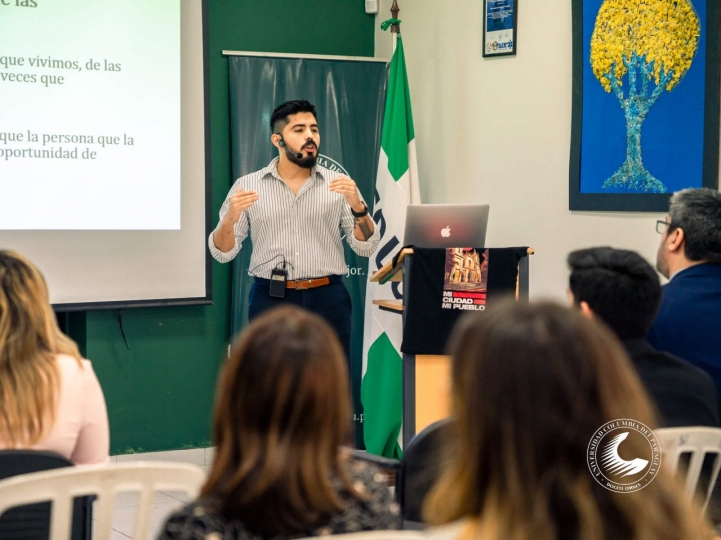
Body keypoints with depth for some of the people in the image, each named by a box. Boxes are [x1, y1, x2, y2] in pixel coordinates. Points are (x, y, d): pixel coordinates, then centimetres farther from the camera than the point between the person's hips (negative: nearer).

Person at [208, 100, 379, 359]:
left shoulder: (339, 184, 5)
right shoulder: (247, 186, 4)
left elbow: (366, 247, 1)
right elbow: (222, 253, 3)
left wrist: (357, 206, -16)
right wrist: (230, 219, -18)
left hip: (327, 300, 1)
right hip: (271, 301, 0)